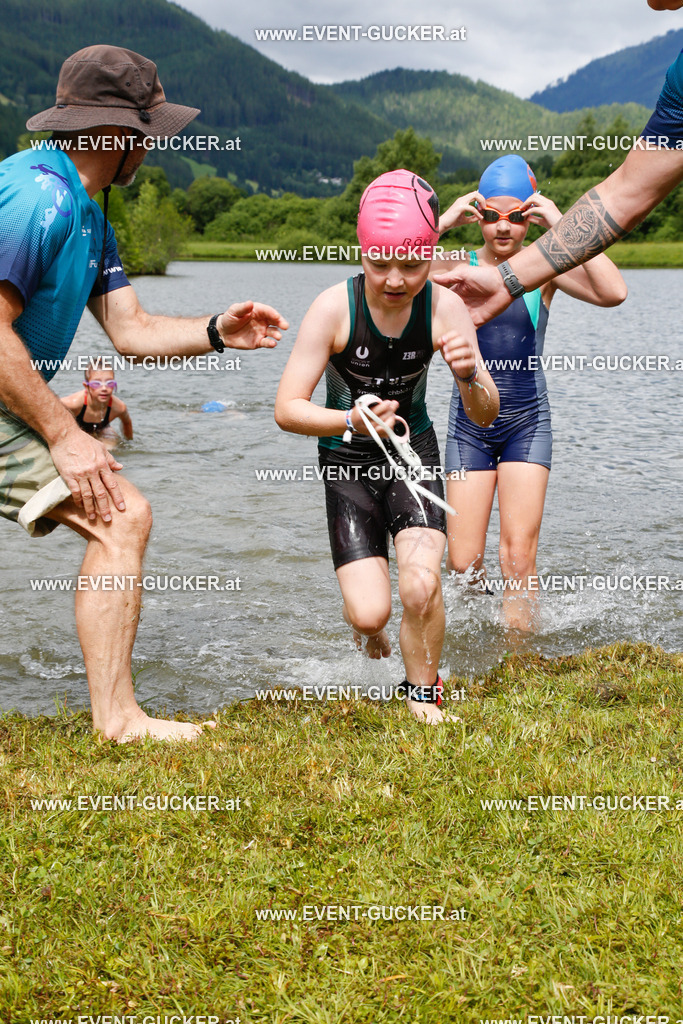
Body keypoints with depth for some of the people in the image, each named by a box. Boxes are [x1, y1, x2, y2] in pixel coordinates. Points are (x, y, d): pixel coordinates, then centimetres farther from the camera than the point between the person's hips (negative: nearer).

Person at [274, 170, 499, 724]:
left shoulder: (445, 308, -16)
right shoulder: (334, 308, -22)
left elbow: (486, 416, -13)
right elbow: (287, 409, -18)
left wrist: (469, 376, -36)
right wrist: (353, 421, -35)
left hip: (413, 451, 1)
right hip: (347, 460, -1)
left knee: (421, 584, -21)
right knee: (369, 613, -11)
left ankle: (424, 696, 9)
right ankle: (365, 625, 31)